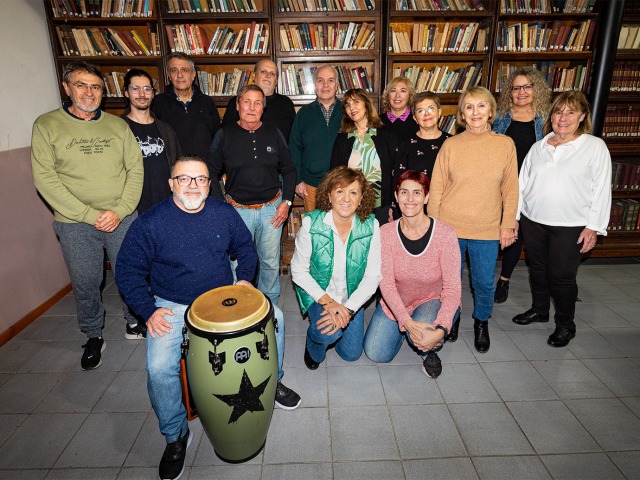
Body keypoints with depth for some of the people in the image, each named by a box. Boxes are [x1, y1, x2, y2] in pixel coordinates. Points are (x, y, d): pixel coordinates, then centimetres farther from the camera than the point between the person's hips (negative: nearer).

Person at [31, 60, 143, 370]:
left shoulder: (118, 125, 5)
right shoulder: (47, 125, -2)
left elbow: (135, 170, 1)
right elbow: (45, 179, -9)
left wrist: (120, 210, -11)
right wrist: (90, 215, -15)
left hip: (122, 218, 2)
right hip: (75, 225, -1)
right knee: (85, 284, 10)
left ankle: (137, 321, 37)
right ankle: (93, 336, 33)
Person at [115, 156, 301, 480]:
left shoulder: (224, 213, -1)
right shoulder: (150, 223, -11)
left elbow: (245, 247, 14)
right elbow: (128, 271, -5)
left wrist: (245, 277, -2)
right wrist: (148, 311, -15)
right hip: (173, 308, -3)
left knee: (274, 316, -9)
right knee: (159, 369, -23)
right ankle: (176, 436, 5)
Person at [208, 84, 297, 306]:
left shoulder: (274, 134, 3)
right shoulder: (224, 135, -2)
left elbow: (288, 170, 9)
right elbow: (212, 173, 4)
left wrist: (286, 201, 0)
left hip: (271, 208, 1)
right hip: (238, 210, -1)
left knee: (271, 262, 12)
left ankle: (270, 305, 33)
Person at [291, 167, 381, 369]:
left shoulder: (371, 226, -17)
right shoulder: (311, 222, -21)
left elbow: (373, 276, -15)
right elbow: (298, 270, -15)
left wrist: (348, 309, -26)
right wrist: (327, 301, -25)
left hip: (352, 297, 3)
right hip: (317, 293, -2)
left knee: (351, 354, 8)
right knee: (328, 334, -30)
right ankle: (313, 346, 9)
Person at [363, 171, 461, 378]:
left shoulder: (445, 234, -23)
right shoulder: (386, 233, -16)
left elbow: (452, 289, -22)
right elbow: (386, 282, -21)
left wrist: (441, 330, -37)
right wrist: (407, 321, -35)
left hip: (434, 301, -3)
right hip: (396, 302, 3)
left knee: (427, 337, -34)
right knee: (376, 354, -2)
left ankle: (430, 351, 6)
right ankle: (404, 329, 30)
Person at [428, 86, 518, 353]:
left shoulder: (506, 144, 0)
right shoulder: (450, 145, -3)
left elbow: (510, 189, 4)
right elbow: (436, 188, 0)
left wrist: (508, 225, 1)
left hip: (487, 230, 1)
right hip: (449, 226, 0)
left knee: (484, 283, 11)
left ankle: (481, 322, 38)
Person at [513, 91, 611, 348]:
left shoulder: (595, 146, -4)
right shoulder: (538, 147, 7)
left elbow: (602, 189, -5)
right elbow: (522, 184, 9)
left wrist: (593, 226, -9)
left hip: (571, 226, -4)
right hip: (533, 221, 4)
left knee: (561, 276, 2)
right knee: (537, 270, 16)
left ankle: (565, 325, 23)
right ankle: (539, 310, 38)